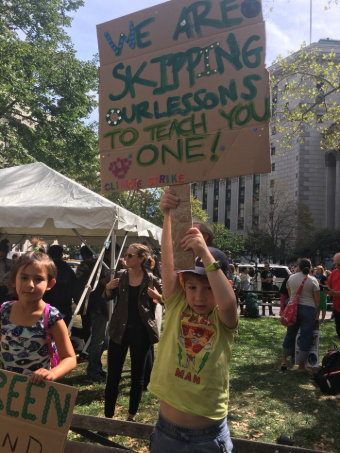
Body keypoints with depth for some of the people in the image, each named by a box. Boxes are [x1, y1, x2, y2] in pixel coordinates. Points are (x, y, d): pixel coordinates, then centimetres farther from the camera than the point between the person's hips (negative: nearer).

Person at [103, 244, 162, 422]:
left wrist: (158, 297, -19)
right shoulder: (121, 277, 1)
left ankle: (132, 415, 29)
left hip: (140, 332, -2)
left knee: (137, 376, 12)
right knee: (112, 376, 3)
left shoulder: (152, 280, -7)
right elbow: (109, 297, 16)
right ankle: (108, 416, 17)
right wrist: (108, 288, -6)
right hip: (119, 330, 2)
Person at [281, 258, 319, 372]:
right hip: (309, 309, -3)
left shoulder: (291, 278, 3)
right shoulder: (313, 280, -6)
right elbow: (317, 300, -4)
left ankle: (284, 360, 21)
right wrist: (314, 310, 8)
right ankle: (301, 365, 9)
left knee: (290, 334, 15)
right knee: (305, 337, 5)